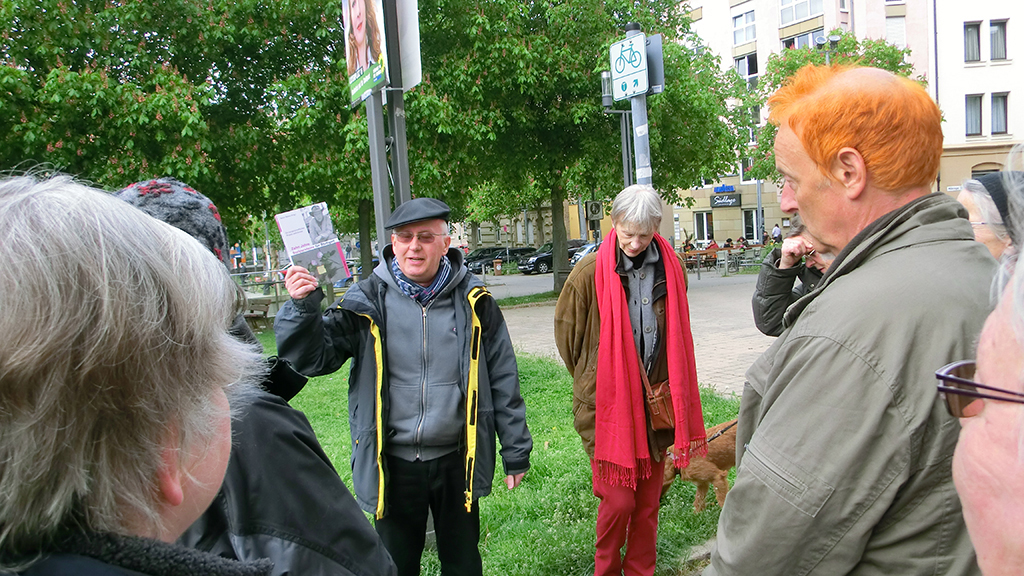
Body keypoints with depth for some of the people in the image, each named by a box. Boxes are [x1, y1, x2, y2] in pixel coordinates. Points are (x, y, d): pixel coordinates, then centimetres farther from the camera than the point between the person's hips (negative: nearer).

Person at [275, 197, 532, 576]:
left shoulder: (472, 301, -4)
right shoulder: (368, 302, -5)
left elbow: (503, 382, 1)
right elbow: (311, 359, -7)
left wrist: (515, 453, 3)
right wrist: (303, 306, -24)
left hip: (456, 461, 0)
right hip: (392, 464, 0)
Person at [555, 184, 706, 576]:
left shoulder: (671, 268, 2)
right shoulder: (590, 272, -9)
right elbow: (566, 333, 4)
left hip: (655, 401, 4)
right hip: (606, 403, -3)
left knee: (648, 499, 14)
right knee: (618, 499, -1)